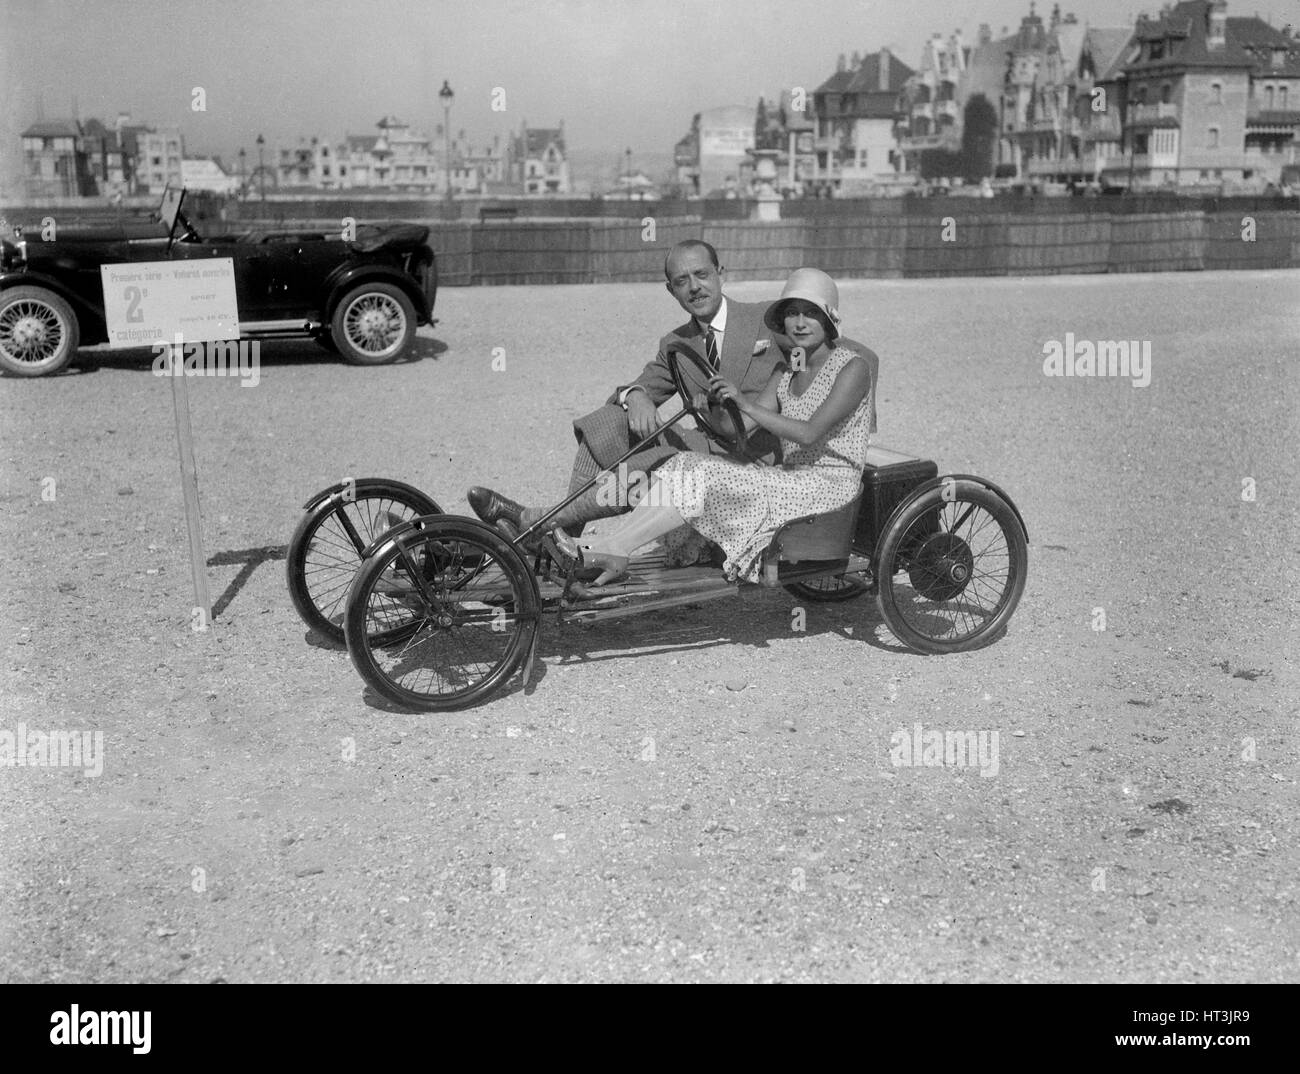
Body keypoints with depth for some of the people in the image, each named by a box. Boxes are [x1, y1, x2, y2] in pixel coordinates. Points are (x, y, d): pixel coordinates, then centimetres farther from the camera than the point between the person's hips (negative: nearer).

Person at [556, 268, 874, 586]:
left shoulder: (854, 367, -8)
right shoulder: (786, 371, 15)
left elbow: (809, 434, -23)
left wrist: (746, 403, -28)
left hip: (830, 486, -7)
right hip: (791, 481, 7)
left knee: (708, 478, -24)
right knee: (684, 466, -14)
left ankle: (611, 548, -24)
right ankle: (612, 557, -26)